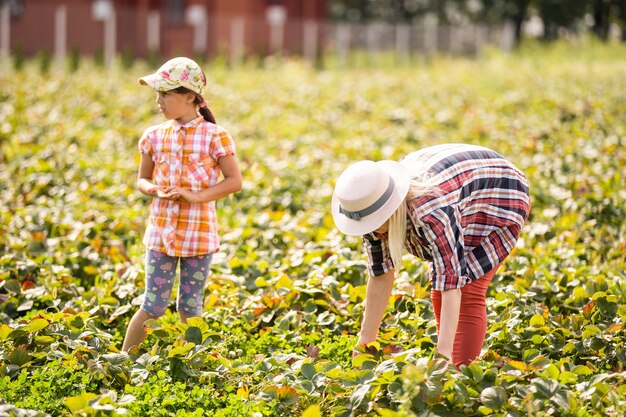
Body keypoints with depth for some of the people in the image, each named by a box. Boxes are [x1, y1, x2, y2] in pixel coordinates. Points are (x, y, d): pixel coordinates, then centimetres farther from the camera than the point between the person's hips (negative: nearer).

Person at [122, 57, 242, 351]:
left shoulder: (214, 136, -7)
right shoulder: (154, 136, 4)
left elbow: (234, 181, -7)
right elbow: (142, 180, 13)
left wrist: (197, 196, -18)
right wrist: (156, 191, -10)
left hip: (199, 234, -2)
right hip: (161, 232, 2)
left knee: (190, 308, 7)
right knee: (153, 307, 2)